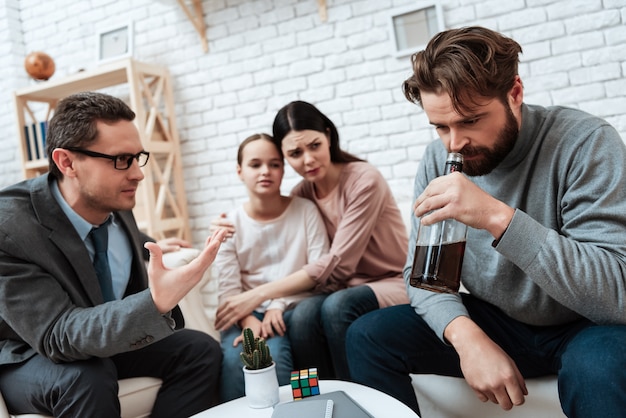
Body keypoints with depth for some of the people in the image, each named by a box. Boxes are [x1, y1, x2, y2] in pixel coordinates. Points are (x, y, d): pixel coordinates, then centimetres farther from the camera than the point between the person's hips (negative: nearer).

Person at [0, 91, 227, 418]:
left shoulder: (116, 206, -11)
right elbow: (57, 335, -35)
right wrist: (156, 303, -48)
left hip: (106, 342, 6)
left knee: (200, 349, -10)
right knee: (87, 377, -36)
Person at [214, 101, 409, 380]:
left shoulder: (364, 180, -15)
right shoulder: (301, 194, 3)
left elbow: (337, 263, -19)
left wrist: (260, 294, -21)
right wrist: (232, 232, -6)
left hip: (393, 284, -4)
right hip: (347, 289, 4)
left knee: (336, 306, -34)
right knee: (303, 315, -29)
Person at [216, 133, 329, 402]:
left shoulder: (305, 211, 1)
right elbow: (228, 289, -3)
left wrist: (279, 304, -13)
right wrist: (248, 319, -22)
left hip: (294, 309, -1)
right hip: (248, 314, 1)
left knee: (273, 354, -30)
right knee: (234, 360, -28)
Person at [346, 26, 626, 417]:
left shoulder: (585, 142, -20)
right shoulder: (438, 160, -6)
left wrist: (498, 217, -38)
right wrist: (465, 335, -24)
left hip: (584, 328, -4)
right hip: (495, 323, 4)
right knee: (367, 337, -9)